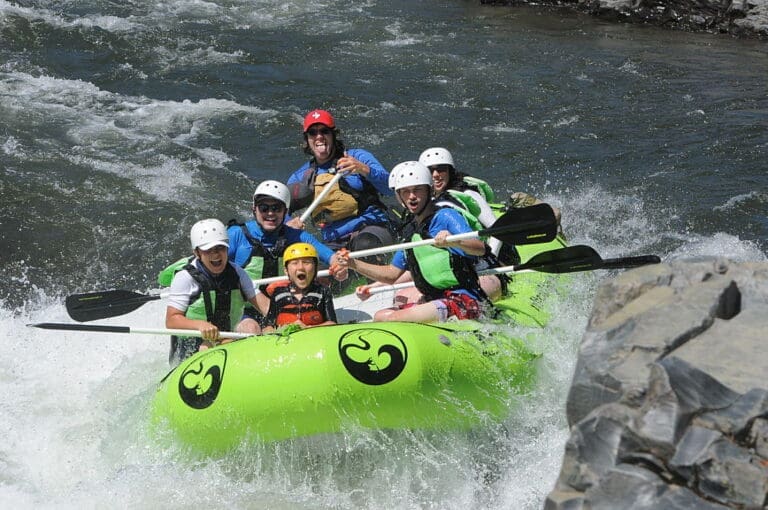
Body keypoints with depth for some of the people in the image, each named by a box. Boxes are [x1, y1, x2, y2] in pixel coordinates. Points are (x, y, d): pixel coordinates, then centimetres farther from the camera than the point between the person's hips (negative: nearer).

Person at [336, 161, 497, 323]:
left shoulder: (445, 216, -7)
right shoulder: (410, 231, 18)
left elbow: (480, 248, -22)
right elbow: (392, 273, 24)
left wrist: (454, 242, -42)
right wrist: (354, 264, 12)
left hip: (465, 302, -9)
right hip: (437, 302, 9)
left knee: (395, 319, -22)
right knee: (380, 316, 4)